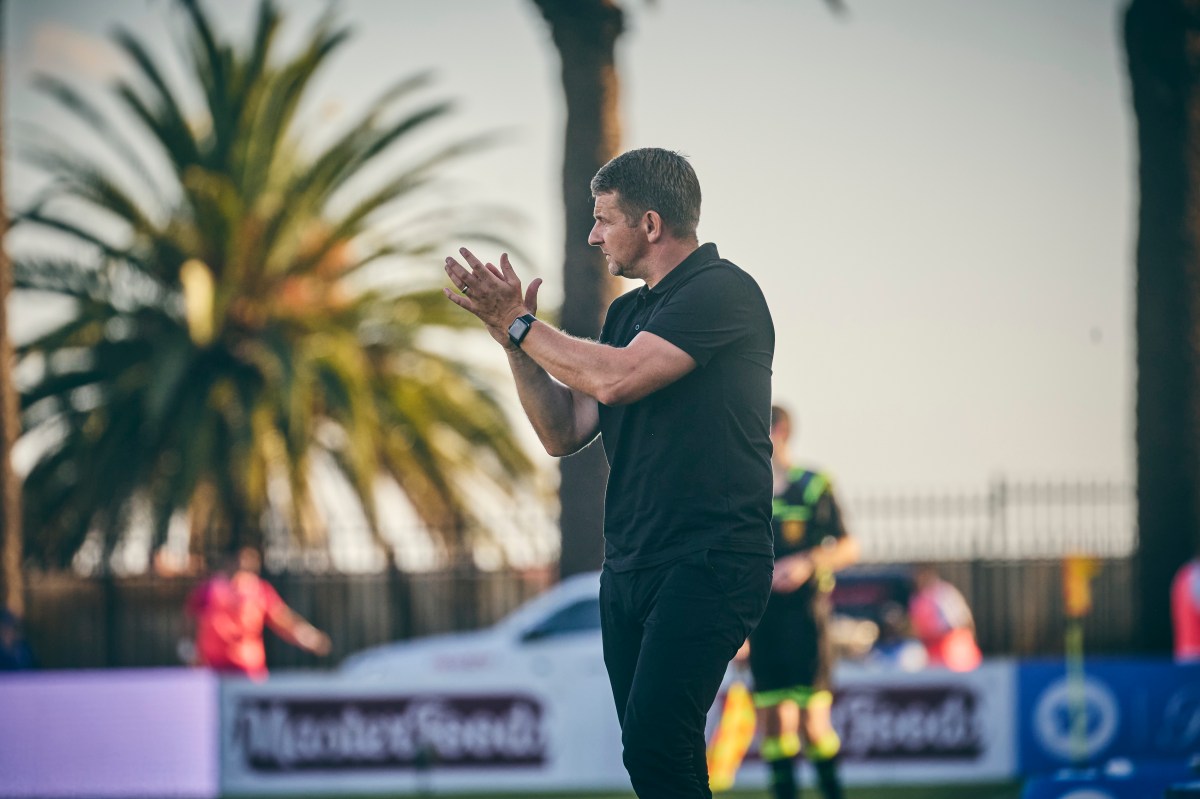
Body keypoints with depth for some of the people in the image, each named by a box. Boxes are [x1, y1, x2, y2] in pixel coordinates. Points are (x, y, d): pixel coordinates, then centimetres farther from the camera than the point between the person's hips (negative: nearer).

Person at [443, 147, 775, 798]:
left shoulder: (722, 292, -9)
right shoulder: (628, 311, 18)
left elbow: (615, 378, -21)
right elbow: (563, 432, 18)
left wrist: (519, 324, -8)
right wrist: (512, 334, 7)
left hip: (709, 565, -9)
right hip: (630, 567, 9)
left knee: (655, 745, -22)